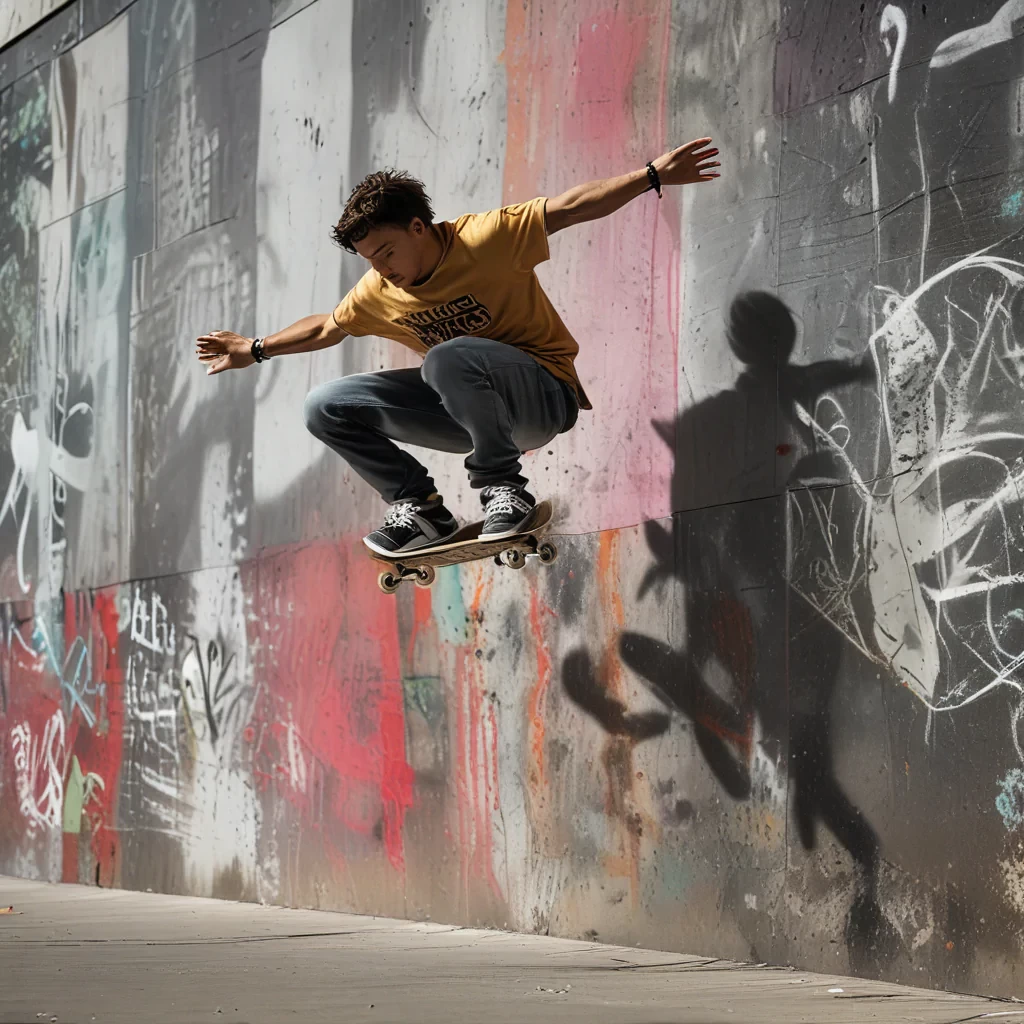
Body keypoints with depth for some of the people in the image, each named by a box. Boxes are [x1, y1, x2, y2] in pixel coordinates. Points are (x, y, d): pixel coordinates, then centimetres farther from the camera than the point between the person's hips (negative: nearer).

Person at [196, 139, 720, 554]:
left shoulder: (484, 239, -16)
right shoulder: (378, 292, 1)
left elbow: (572, 207, -19)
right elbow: (325, 328, 20)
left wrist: (652, 176, -28)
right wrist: (256, 349, 27)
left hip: (543, 396, -7)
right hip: (462, 408, 7)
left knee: (450, 358, -40)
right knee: (326, 407, -3)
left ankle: (504, 489, -21)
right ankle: (419, 507, 3)